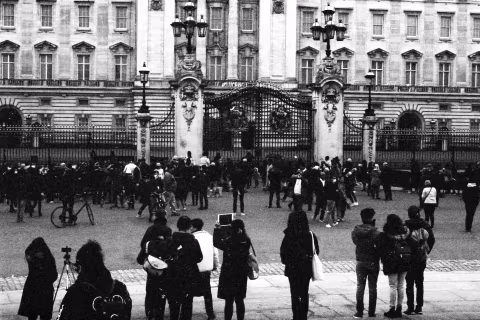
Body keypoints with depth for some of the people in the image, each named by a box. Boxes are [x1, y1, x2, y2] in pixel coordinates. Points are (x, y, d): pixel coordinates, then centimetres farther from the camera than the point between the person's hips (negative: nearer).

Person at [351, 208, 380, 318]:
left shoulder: (355, 231, -7)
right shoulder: (375, 232, -17)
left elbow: (355, 241, 2)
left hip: (360, 263, 2)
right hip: (373, 263, -2)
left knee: (360, 287, 9)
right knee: (372, 288, 9)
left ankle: (359, 312, 8)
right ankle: (371, 312, 13)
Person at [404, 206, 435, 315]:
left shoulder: (406, 225, -13)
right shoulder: (425, 225, 0)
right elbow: (432, 239, 4)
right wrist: (426, 251, 13)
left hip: (409, 258, -4)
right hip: (422, 258, 4)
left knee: (409, 284, 5)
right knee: (419, 283, 14)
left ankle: (410, 308, 3)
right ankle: (419, 307, 15)